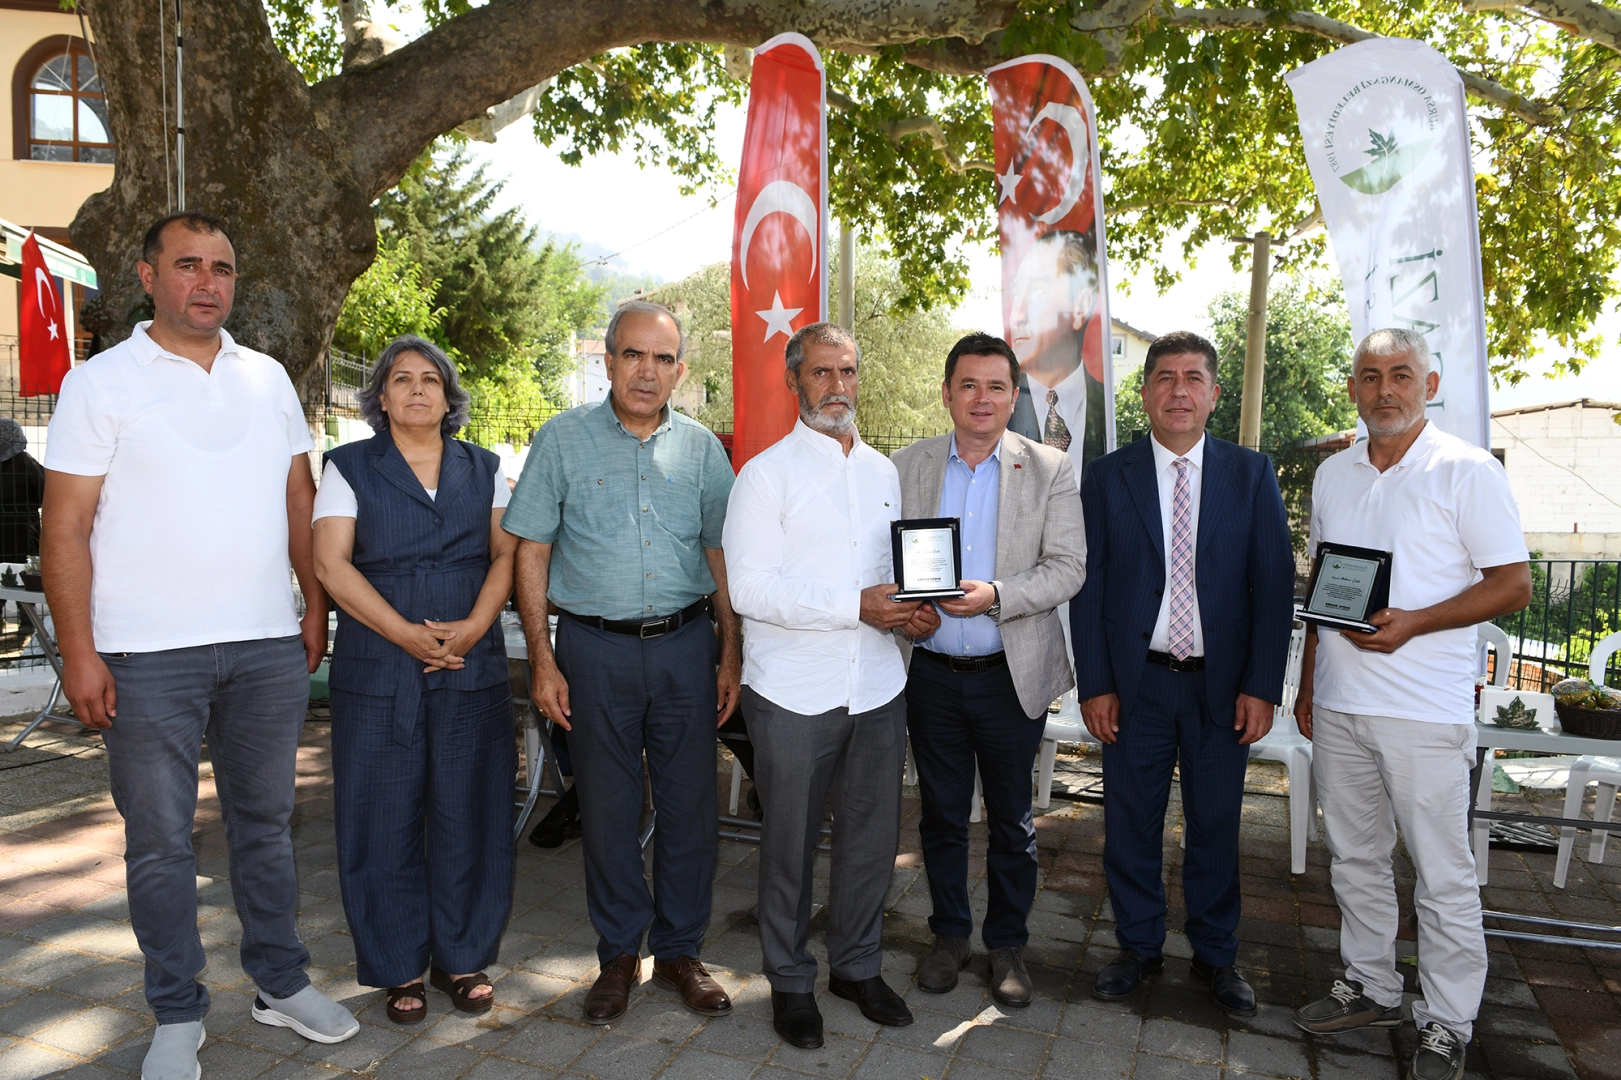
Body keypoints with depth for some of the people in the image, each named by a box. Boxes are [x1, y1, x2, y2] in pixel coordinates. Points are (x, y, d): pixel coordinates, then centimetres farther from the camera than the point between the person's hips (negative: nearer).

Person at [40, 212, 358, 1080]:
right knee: (160, 841, 8)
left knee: (265, 822, 14)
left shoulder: (268, 378, 10)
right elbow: (65, 529, -4)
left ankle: (282, 984, 29)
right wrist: (77, 651, -10)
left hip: (269, 647, 4)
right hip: (147, 655, -3)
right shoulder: (100, 383, -1)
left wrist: (316, 608, 9)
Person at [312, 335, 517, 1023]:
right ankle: (399, 968, 20)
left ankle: (463, 958, 21)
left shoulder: (483, 470, 12)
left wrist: (472, 627, -11)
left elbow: (508, 553, 5)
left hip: (472, 669, 2)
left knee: (468, 815, 5)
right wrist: (406, 633, -14)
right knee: (385, 820, 4)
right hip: (378, 672, -1)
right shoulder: (349, 468, 5)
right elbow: (331, 563, -5)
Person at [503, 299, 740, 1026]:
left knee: (690, 805, 7)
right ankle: (618, 954, 26)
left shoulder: (701, 448, 6)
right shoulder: (563, 440, 1)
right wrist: (542, 660, -6)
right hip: (594, 646, -1)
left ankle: (680, 950, 25)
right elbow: (531, 553, 0)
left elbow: (720, 557, 9)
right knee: (607, 808, 9)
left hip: (685, 645, 2)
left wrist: (731, 654, 3)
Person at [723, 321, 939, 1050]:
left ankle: (857, 965, 36)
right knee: (790, 845, 10)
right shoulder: (766, 474, -7)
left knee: (873, 838, 14)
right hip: (794, 695, -5)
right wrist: (857, 606, -21)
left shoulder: (884, 472, 11)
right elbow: (751, 588, -16)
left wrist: (912, 611, -4)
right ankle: (790, 981, 30)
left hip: (876, 687, 5)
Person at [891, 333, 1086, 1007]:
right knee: (941, 814, 15)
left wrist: (996, 595, -23)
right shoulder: (908, 466, 4)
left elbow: (1068, 567, -8)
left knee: (1012, 820, 12)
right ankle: (950, 933, 34)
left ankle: (1008, 944, 32)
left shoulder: (1050, 469, -2)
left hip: (1011, 674, -1)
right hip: (931, 672, 2)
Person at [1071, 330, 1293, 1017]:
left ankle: (1216, 955, 31)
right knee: (1130, 823, 9)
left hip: (1222, 685, 0)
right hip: (1135, 681, 0)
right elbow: (1088, 588, 1)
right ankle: (1139, 946, 29)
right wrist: (1094, 684, -4)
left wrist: (1262, 685, -6)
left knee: (1216, 825, 12)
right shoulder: (1107, 479, 2)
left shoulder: (1251, 475, 3)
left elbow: (1274, 584, 0)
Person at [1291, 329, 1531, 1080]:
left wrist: (1413, 623, -21)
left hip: (1425, 709, -6)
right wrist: (1307, 681, 14)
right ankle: (1370, 989, 32)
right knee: (1355, 858, 16)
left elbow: (1513, 585, -8)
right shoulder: (1332, 474, 10)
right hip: (1339, 705, 6)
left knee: (1444, 875, 4)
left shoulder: (1469, 472, -7)